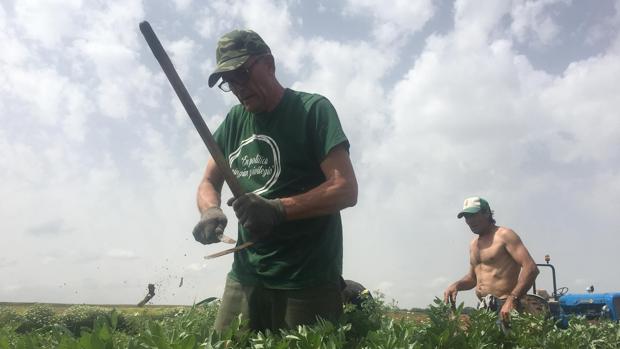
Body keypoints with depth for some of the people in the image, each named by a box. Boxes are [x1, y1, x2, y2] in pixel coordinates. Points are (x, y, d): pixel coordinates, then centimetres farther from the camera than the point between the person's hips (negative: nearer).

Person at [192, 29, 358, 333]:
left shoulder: (312, 109, -5)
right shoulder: (233, 122, 12)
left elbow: (346, 189, -13)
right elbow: (208, 183, 15)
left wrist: (278, 210, -26)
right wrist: (211, 211, -9)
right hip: (246, 277, 5)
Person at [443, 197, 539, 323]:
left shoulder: (504, 235, -6)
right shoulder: (473, 244, 17)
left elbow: (531, 268, -15)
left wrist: (512, 299, -26)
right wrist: (456, 285, 6)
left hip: (505, 309, -7)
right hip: (485, 310, 7)